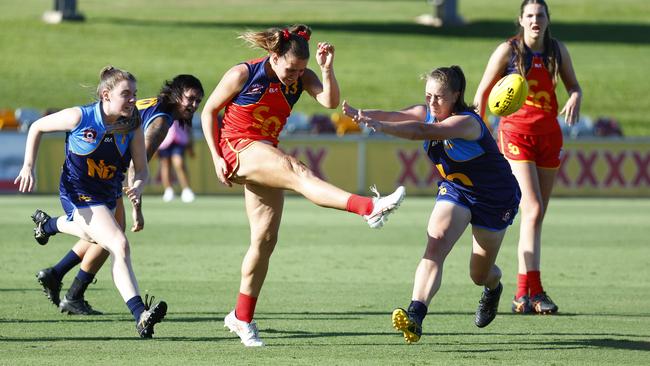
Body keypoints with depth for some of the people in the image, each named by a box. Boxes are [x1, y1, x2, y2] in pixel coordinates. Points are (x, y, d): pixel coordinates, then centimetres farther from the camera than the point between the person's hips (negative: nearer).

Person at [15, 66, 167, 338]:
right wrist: (28, 167, -9)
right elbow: (37, 127, -4)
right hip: (79, 195, -7)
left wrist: (137, 186, -27)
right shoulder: (80, 117, -20)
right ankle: (140, 316, -34)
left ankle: (47, 223, 70)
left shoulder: (133, 127, -10)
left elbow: (141, 169, -4)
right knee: (119, 245, -26)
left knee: (92, 236, 36)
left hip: (108, 197, 7)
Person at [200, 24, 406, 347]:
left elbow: (330, 101, -14)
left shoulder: (301, 78, 1)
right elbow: (208, 111, -1)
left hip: (265, 155, 7)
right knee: (296, 171, -31)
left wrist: (327, 69, -28)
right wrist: (216, 157, -7)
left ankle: (242, 317, 14)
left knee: (265, 239, 4)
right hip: (238, 148, -7)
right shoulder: (242, 74, -10)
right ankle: (369, 208, -52)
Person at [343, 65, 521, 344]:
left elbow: (424, 132, -49)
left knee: (480, 274, 10)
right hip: (454, 191, 5)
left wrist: (378, 125, -61)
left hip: (495, 199, -5)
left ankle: (493, 289, 48)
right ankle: (415, 315, -36)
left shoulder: (467, 122, -32)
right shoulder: (427, 113, -11)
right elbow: (394, 115, -29)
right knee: (435, 246, -24)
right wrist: (360, 115, -51)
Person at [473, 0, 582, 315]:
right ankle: (532, 292, -21)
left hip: (549, 134, 5)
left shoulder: (557, 50, 7)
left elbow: (573, 86, 16)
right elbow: (483, 92, 1)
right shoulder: (508, 51, -5)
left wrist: (575, 99, -8)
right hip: (516, 132, -5)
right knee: (533, 209, -18)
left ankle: (523, 293, 10)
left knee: (537, 214, 5)